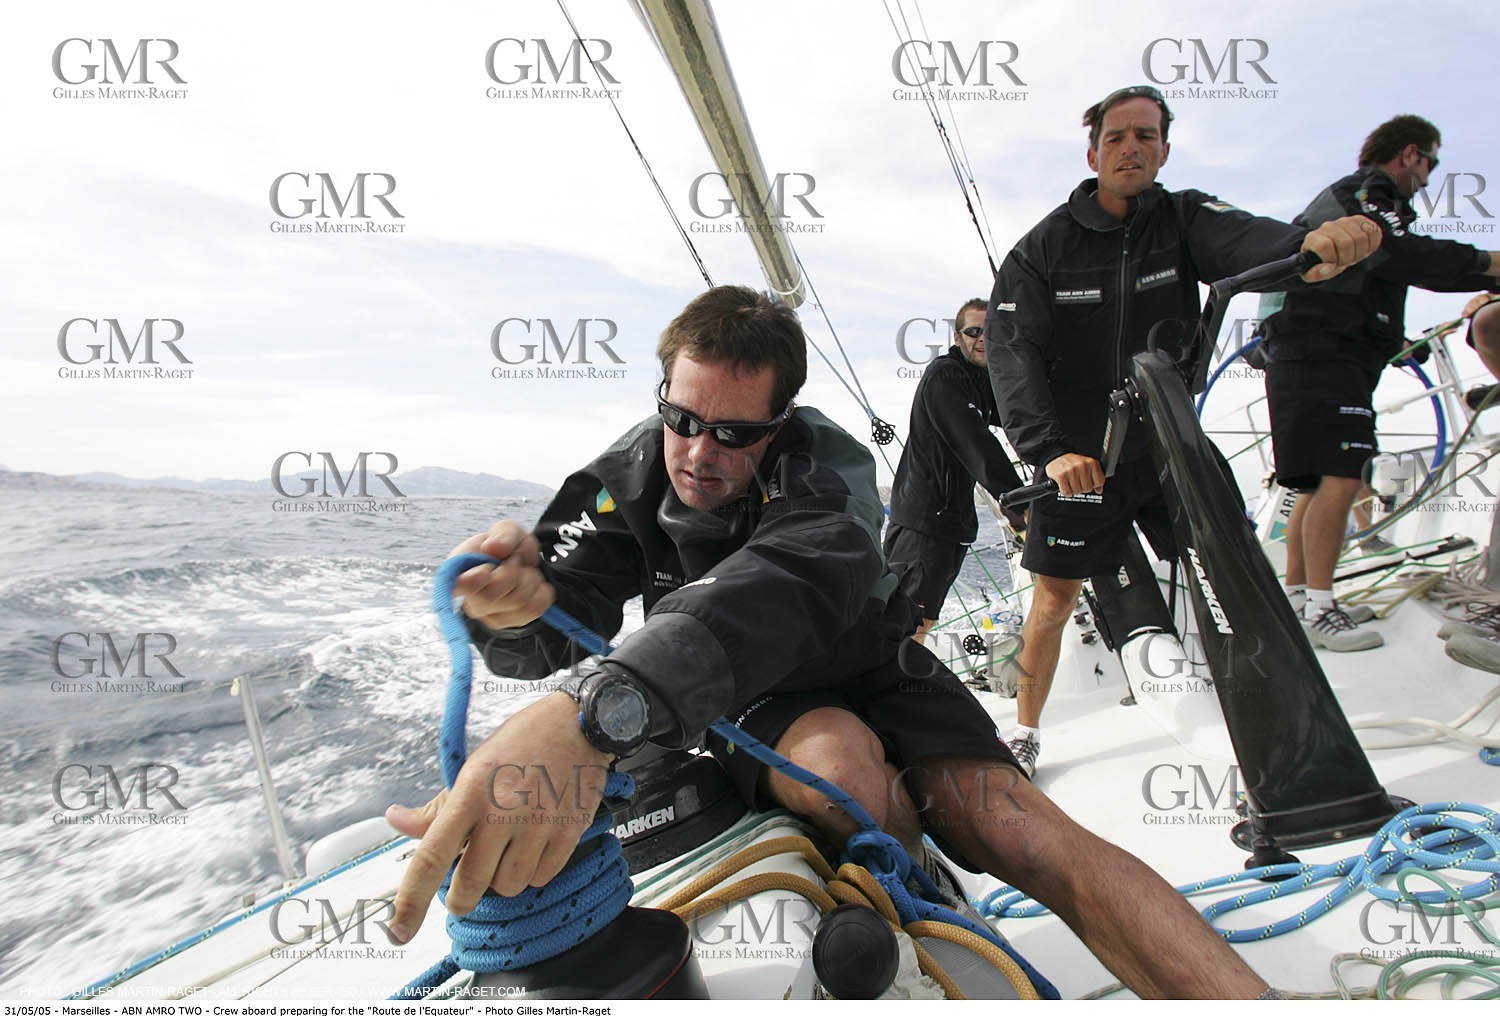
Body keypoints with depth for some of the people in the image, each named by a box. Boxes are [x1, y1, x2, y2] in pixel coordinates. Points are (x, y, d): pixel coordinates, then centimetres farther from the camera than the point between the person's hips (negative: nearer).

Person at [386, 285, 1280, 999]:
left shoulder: (827, 464, -28)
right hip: (746, 698, 1)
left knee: (1020, 830, -24)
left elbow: (784, 586, -51)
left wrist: (595, 713, -69)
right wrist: (513, 605, -47)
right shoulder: (628, 479, -13)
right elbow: (553, 634, -19)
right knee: (841, 760, -34)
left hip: (866, 668, -1)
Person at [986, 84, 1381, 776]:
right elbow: (1013, 352, -18)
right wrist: (1049, 450, -33)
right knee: (1055, 598, 4)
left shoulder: (1184, 218, -1)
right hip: (1078, 459, -2)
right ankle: (1024, 731, 24)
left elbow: (1242, 239, -24)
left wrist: (1314, 243, -49)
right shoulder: (1045, 247, -6)